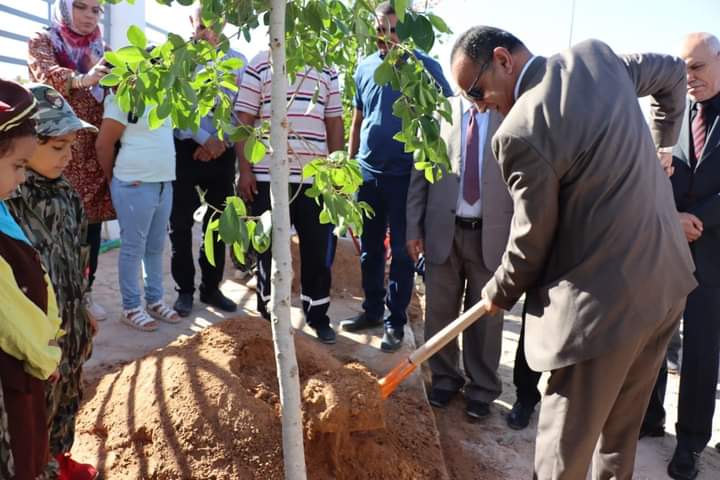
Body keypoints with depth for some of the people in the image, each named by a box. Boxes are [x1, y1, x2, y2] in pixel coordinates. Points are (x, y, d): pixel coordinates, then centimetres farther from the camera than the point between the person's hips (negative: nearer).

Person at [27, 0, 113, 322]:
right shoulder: (42, 42, 2)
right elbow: (47, 75, -19)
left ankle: (85, 292, 21)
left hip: (95, 154, 4)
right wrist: (82, 80, -41)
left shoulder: (101, 51, 15)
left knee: (92, 223, 8)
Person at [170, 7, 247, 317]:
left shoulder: (237, 61, 5)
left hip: (223, 151, 2)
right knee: (181, 223, 4)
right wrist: (205, 138, -14)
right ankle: (185, 289, 18)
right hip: (186, 149, -2)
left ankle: (211, 287, 23)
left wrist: (221, 141, -8)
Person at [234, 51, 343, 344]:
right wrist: (244, 169, -6)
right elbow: (244, 119, 1)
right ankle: (268, 315, 24)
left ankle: (317, 315, 23)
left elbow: (334, 122, 13)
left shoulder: (326, 69, 13)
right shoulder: (261, 63, 4)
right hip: (268, 176, -2)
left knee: (319, 248, 6)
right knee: (269, 248, 7)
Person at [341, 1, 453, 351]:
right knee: (369, 248, 12)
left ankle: (396, 321, 15)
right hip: (367, 173, 5)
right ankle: (372, 309, 28)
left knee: (401, 251, 4)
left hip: (405, 175, -4)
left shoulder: (424, 66, -5)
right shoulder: (365, 68, 8)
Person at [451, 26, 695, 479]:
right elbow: (673, 72, 22)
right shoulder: (596, 54, 3)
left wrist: (499, 293, 7)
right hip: (667, 276, 9)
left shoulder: (520, 132, -21)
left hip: (604, 300, -9)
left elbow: (533, 240, -11)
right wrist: (660, 143, 33)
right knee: (621, 431, 27)